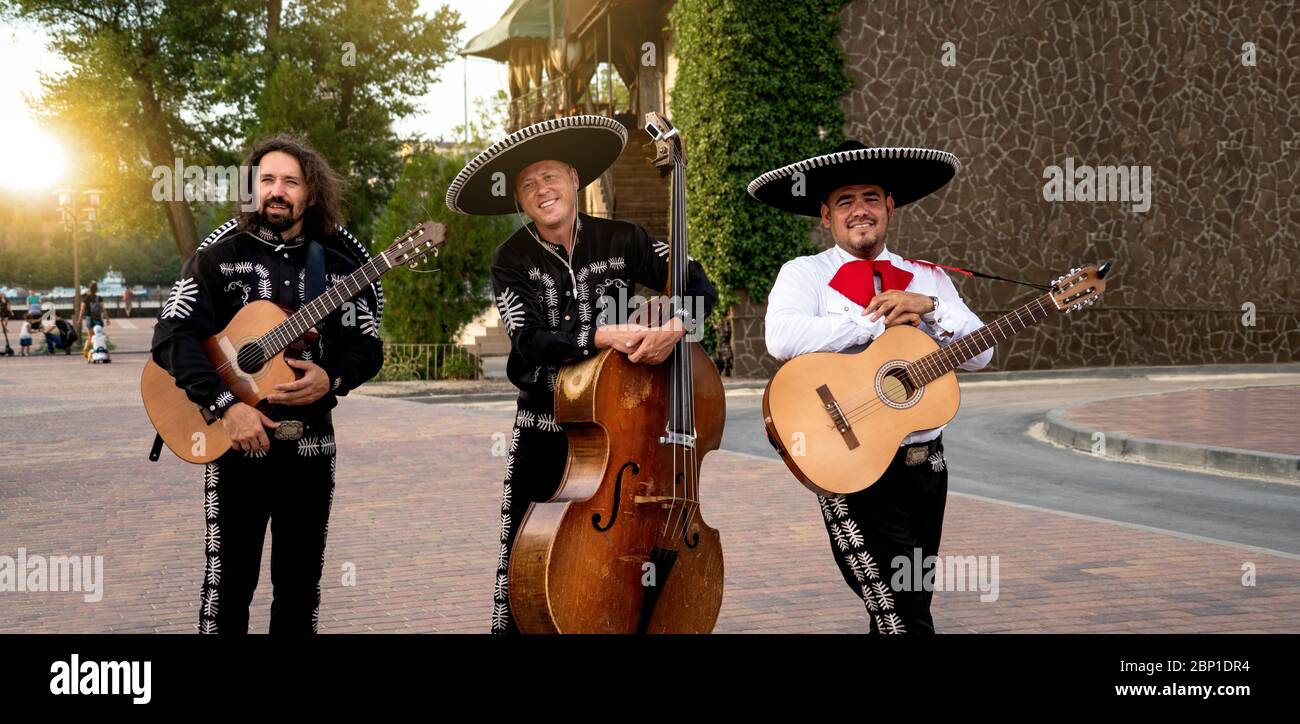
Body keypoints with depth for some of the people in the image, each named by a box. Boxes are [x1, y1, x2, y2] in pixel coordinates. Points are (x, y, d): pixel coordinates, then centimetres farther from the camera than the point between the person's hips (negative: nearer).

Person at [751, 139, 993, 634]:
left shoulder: (928, 279, 12)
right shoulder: (805, 274, -1)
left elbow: (979, 354, 4)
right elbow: (782, 339, -21)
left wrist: (928, 308, -12)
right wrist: (877, 321, -15)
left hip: (926, 464, 5)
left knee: (907, 608, 15)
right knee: (904, 617, -13)